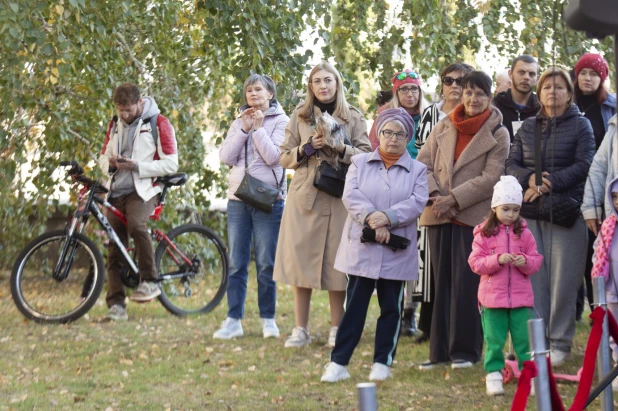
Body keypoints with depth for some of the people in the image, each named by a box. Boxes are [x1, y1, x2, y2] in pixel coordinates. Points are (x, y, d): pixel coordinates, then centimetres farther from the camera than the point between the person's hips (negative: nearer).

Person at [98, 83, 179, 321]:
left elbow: (170, 164, -7)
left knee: (136, 225, -34)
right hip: (116, 192, 6)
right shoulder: (116, 125, 16)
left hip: (142, 190, -6)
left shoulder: (158, 124, -3)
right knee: (114, 251, -1)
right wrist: (110, 163, -3)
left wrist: (136, 166, -18)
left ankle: (150, 281, -20)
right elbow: (103, 158, 23)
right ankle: (116, 305, 1)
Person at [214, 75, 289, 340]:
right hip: (238, 198, 4)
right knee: (235, 264, 2)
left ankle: (268, 318, 10)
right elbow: (225, 157, 1)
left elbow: (273, 156, -11)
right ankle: (233, 320, 5)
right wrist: (244, 129, -5)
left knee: (266, 263, 0)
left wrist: (258, 128, -9)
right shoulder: (239, 122, 14)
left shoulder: (280, 121, 2)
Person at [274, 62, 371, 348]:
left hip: (340, 198, -1)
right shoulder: (300, 116, 11)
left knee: (337, 263, -1)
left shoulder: (353, 117, 8)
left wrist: (342, 148, -14)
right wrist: (307, 148, -9)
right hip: (304, 196, 1)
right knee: (300, 260, -2)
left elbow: (365, 156, 3)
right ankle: (300, 329, 5)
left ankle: (336, 329, 8)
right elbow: (285, 157, 9)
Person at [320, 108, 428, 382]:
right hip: (361, 248, 0)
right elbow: (351, 195, -5)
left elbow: (417, 202, -8)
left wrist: (388, 218, -22)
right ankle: (338, 363, 1)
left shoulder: (417, 170, 7)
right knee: (354, 305, 0)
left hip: (396, 253, 0)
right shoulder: (360, 163, 9)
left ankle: (382, 363, 15)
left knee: (391, 307, 6)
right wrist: (372, 218, -21)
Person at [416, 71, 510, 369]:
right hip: (439, 216, 4)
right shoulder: (443, 127, 12)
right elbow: (423, 164, 7)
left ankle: (465, 350, 1)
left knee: (467, 283, -6)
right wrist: (434, 196, -9)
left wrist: (454, 199, -14)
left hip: (474, 217, -4)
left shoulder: (498, 134, 1)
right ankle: (440, 350, 10)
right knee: (441, 283, 5)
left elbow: (490, 178, -8)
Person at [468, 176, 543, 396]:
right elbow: (475, 262, -5)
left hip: (521, 297, 1)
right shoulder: (484, 233, 0)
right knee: (494, 340, 4)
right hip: (492, 297, -1)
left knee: (524, 339, 2)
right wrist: (497, 260, -19)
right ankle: (494, 375, 12)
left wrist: (525, 262, -14)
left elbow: (536, 260, 8)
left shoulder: (524, 233, 6)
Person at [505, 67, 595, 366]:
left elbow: (584, 165, -6)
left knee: (563, 279, -4)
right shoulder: (528, 127, 16)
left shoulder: (580, 125, 5)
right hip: (530, 213, 3)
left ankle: (560, 342, 4)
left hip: (566, 214, -3)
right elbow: (512, 164, 10)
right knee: (532, 278, 0)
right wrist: (529, 179, -11)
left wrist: (551, 182, -16)